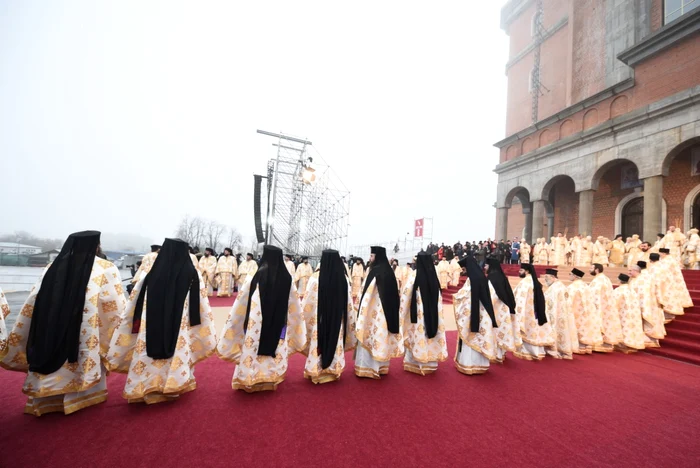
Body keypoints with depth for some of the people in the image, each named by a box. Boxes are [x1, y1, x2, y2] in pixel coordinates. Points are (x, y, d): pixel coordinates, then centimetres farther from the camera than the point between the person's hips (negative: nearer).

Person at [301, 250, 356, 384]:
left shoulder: (316, 278, -17)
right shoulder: (344, 279, -6)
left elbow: (307, 302, -12)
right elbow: (349, 303, 1)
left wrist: (303, 317, 3)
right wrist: (349, 322, 14)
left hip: (319, 318, -3)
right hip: (338, 318, 3)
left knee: (319, 342, 11)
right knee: (335, 342, 16)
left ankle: (316, 370, 23)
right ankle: (333, 369, 29)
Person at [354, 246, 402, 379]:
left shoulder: (375, 271, -17)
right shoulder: (389, 270, 7)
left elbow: (368, 294, -17)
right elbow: (394, 294, 11)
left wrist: (361, 313, -11)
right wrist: (390, 310, 18)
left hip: (374, 311, -8)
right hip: (387, 310, 8)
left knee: (370, 337, 2)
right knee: (382, 336, 15)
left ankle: (368, 367, 11)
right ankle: (381, 366, 26)